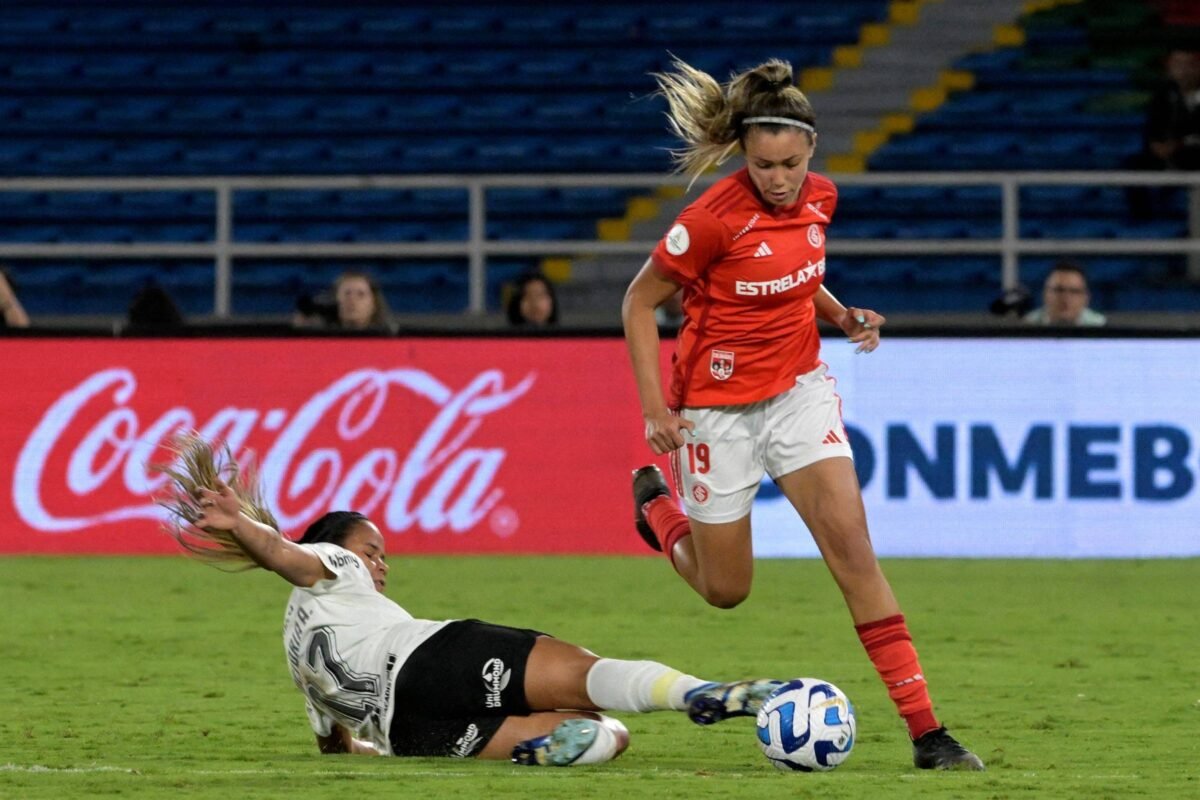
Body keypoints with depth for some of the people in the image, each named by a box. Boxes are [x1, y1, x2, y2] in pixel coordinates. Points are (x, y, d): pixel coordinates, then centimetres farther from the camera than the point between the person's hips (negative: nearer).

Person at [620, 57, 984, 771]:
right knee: (726, 589, 9)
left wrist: (845, 316, -1)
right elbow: (640, 301, -10)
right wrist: (654, 404, -16)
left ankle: (926, 731, -14)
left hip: (800, 388, 4)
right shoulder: (714, 218, -22)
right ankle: (656, 503, 44)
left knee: (852, 547, -12)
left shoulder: (819, 198, -4)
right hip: (719, 407, -4)